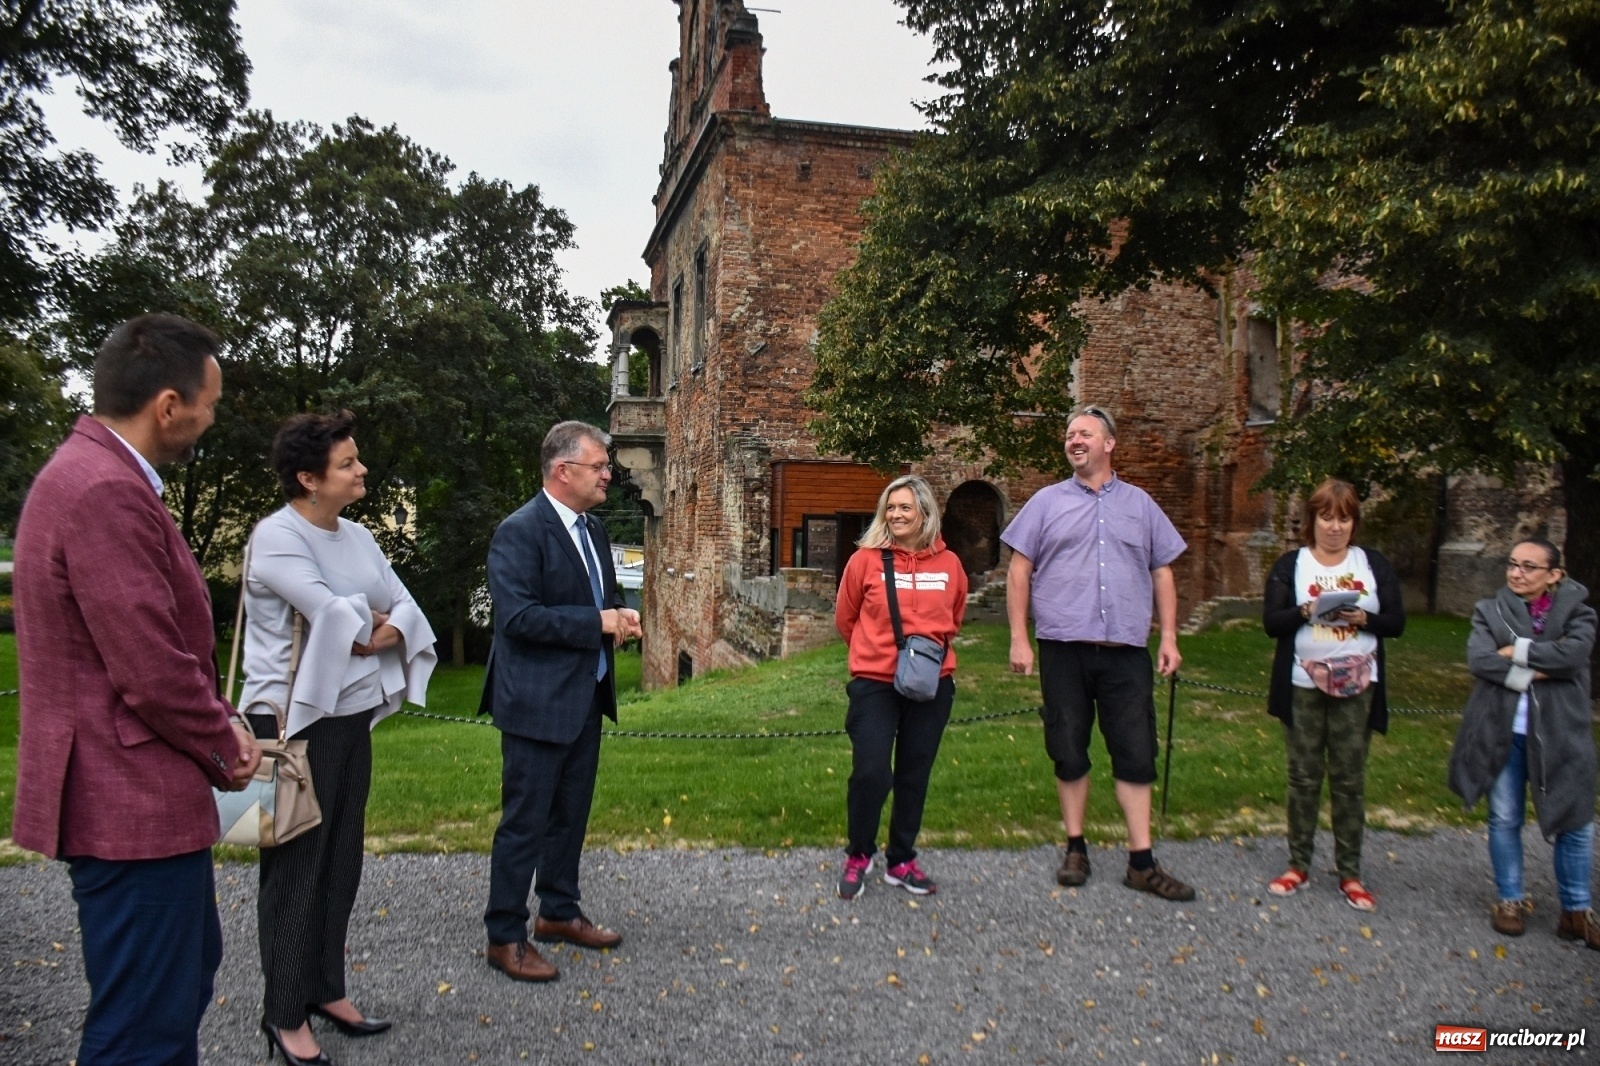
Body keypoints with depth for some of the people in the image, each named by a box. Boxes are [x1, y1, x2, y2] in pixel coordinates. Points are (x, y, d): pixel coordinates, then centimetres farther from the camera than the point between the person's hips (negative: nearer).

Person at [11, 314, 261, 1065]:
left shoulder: (98, 475, 11)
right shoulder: (106, 493, -24)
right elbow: (154, 672, -26)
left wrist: (221, 722, 5)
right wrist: (226, 751, -9)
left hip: (139, 792, 11)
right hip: (133, 803, -11)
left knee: (188, 968, 27)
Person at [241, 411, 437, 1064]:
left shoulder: (358, 537, 9)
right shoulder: (276, 537, -14)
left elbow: (405, 608, 5)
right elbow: (331, 614, -23)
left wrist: (379, 633, -14)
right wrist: (370, 620, -4)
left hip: (353, 714, 7)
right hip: (296, 720, -7)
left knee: (341, 860, 14)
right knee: (296, 864, 3)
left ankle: (326, 988, 29)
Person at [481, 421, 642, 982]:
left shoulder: (593, 529, 11)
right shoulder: (520, 531, -16)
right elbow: (518, 616, -24)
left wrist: (619, 615, -1)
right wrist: (597, 622, -21)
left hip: (585, 698, 9)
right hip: (537, 703, -8)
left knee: (570, 814, 18)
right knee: (525, 821, 2)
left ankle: (559, 912, 34)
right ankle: (505, 936, 16)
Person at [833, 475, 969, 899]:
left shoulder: (949, 564, 1)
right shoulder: (866, 559, -6)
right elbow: (845, 619, 6)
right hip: (875, 683, -3)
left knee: (915, 774, 11)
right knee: (870, 771, -9)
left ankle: (902, 860, 27)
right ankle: (859, 856, 15)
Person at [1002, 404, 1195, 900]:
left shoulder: (1140, 504, 11)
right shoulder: (1047, 502, 6)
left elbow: (1162, 574, 13)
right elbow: (1019, 571, 3)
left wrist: (1169, 637, 4)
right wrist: (1019, 638, -5)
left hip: (1126, 652, 1)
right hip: (1064, 649, -1)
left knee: (1136, 753, 2)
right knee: (1069, 752, 7)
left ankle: (1142, 862, 11)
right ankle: (1075, 849, 22)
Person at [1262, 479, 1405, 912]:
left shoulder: (1374, 564, 7)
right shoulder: (1290, 564, 3)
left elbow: (1396, 622, 3)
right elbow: (1271, 621, -5)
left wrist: (1364, 618, -16)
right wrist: (1305, 611, -22)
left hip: (1357, 686, 1)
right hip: (1303, 685, 0)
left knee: (1350, 778, 4)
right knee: (1303, 776, 5)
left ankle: (1350, 873, 13)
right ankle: (1298, 866, 15)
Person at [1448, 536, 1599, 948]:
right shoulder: (1490, 610, 3)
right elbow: (1478, 659, -13)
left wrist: (1517, 651, -15)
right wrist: (1536, 672, -18)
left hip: (1560, 734, 0)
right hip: (1502, 733, 1)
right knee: (1504, 820, 10)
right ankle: (1509, 900, 24)